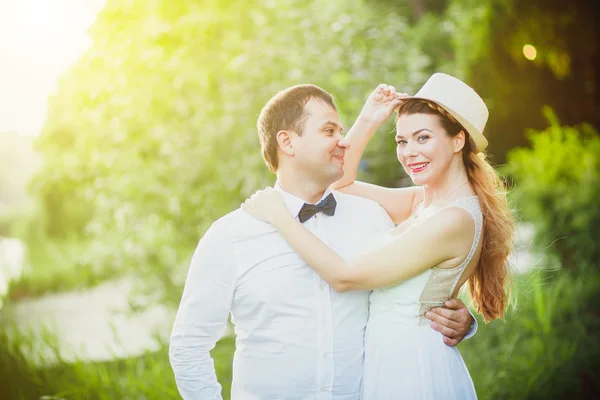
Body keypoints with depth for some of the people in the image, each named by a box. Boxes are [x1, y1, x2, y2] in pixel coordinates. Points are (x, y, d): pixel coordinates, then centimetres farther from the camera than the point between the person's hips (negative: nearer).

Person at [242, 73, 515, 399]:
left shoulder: (454, 220, -21)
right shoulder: (425, 202, 5)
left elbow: (344, 276, -19)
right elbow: (340, 182, 14)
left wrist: (278, 215, -13)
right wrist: (368, 122, 2)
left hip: (412, 365, -8)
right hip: (387, 358, 8)